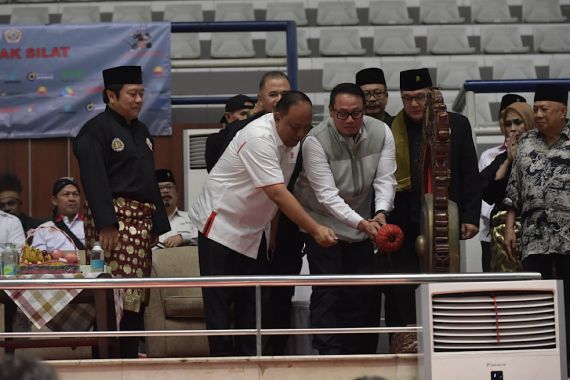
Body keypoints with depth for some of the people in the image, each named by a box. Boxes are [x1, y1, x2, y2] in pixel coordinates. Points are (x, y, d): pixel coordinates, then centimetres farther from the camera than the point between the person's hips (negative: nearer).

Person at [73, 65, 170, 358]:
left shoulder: (140, 131, 21)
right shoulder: (96, 130, -6)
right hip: (114, 217, -9)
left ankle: (131, 354, 15)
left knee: (137, 296, 9)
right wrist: (105, 223, -24)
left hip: (142, 219, 9)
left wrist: (159, 223, 17)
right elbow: (94, 180, -16)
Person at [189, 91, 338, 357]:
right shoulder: (259, 138, -27)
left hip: (253, 230, 8)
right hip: (220, 225, -8)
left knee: (252, 300, 6)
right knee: (219, 300, -5)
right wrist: (315, 230, -35)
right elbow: (277, 194, -33)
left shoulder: (293, 138, -1)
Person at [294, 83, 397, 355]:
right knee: (327, 291, -10)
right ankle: (329, 353, -8)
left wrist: (380, 213, -29)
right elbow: (327, 195, -26)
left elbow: (385, 179, -10)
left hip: (361, 223, 4)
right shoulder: (315, 141, -22)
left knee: (363, 293, 5)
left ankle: (361, 358, 14)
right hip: (323, 223, -4)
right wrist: (362, 223, -35)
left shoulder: (381, 132, -10)